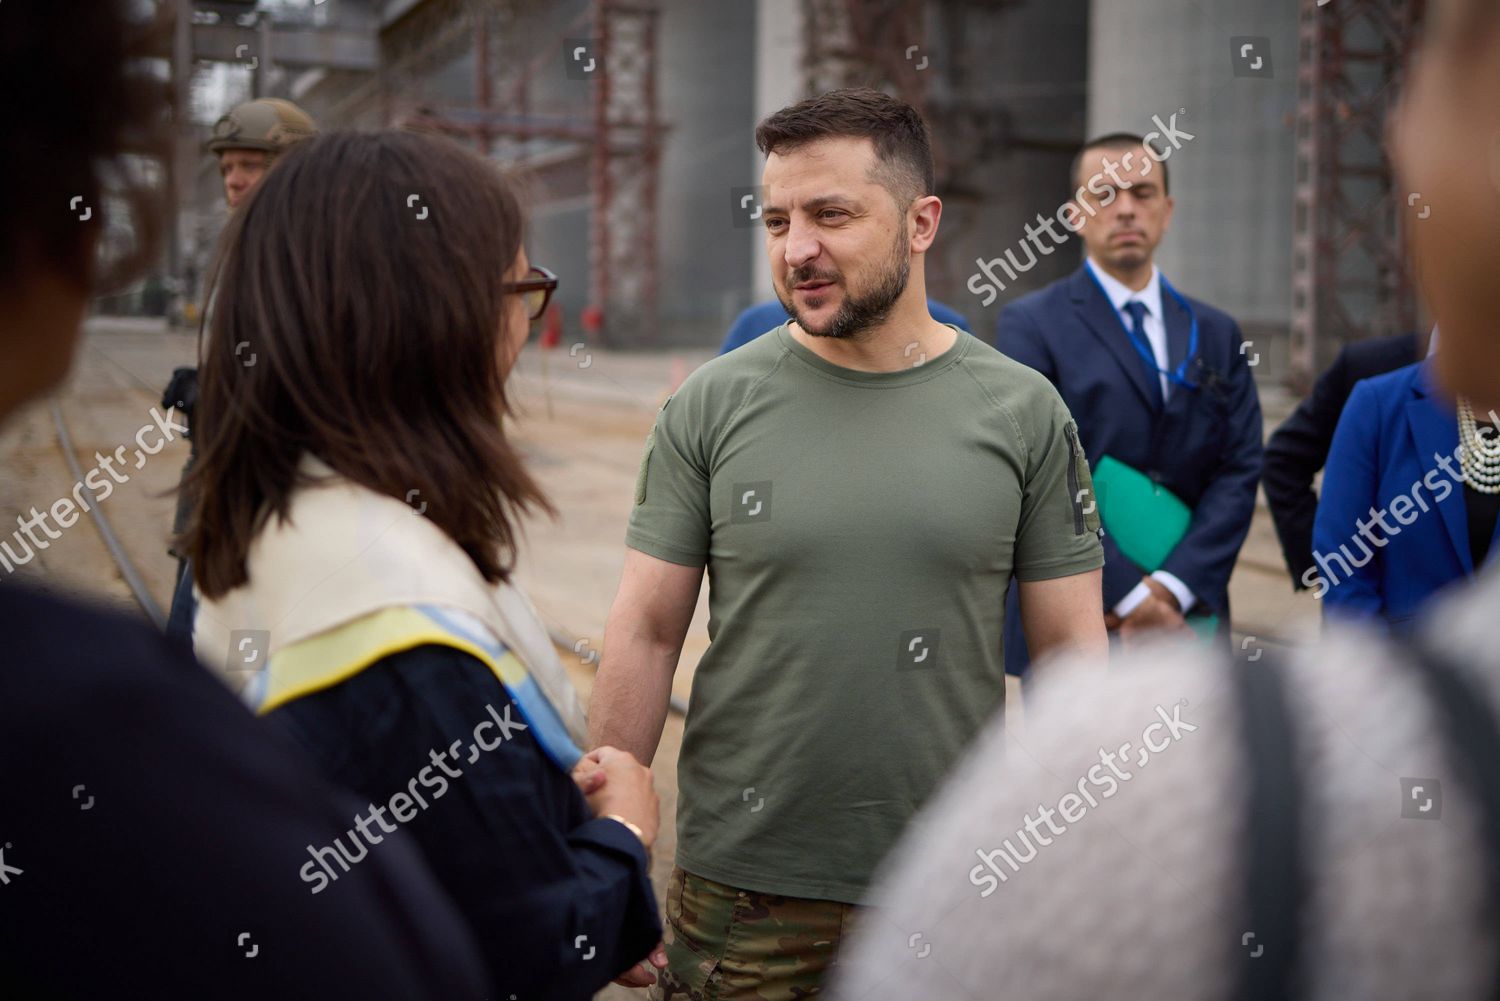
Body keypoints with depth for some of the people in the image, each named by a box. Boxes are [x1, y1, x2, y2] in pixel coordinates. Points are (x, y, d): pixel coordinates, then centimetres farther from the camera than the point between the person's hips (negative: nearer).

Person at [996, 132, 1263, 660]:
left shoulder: (1216, 334, 12)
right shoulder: (1032, 326, -2)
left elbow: (1240, 469, 3)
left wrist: (1171, 587, -11)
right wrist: (1127, 592, -15)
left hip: (1186, 618, 4)